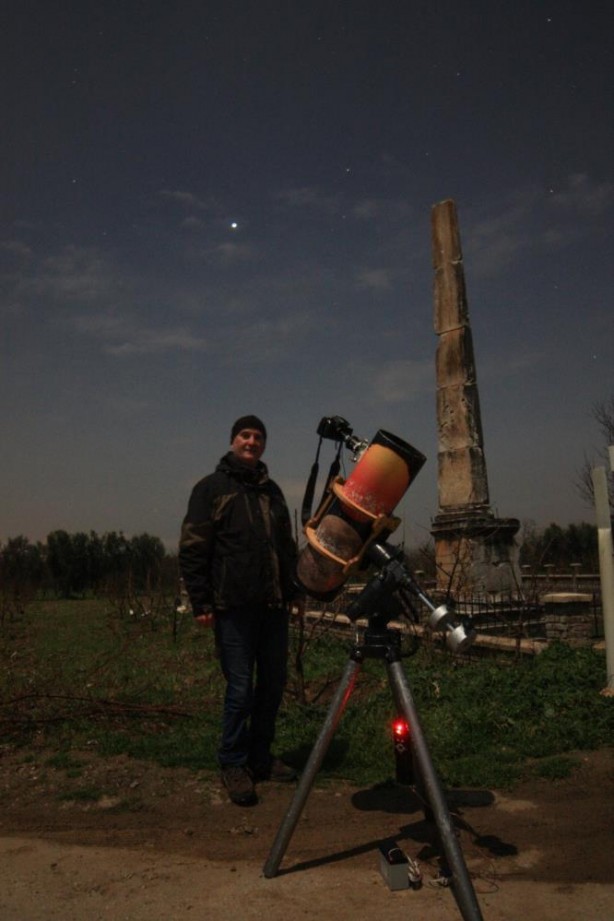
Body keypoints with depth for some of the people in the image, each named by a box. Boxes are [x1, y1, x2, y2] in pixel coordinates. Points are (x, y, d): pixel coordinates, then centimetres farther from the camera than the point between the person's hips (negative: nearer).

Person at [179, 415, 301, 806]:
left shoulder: (272, 490, 18)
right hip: (235, 607, -6)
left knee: (273, 684, 11)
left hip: (275, 605, 6)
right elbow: (193, 549, -4)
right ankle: (234, 764, 14)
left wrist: (294, 590, 18)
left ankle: (261, 758, 26)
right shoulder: (211, 488, 0)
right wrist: (201, 602, -10)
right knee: (241, 687, -3)